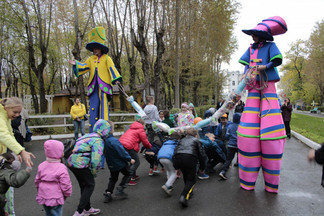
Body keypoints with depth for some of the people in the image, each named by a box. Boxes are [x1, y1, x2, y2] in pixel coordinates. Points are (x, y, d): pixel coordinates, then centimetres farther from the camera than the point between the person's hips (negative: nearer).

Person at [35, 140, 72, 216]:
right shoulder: (61, 168, -20)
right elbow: (66, 185, -17)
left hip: (43, 197, 6)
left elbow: (37, 181, 9)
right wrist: (67, 194, 2)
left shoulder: (41, 166, -1)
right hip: (55, 199, -6)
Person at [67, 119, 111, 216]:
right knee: (90, 185, 8)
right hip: (80, 164, -9)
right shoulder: (98, 141, -11)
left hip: (71, 162, 9)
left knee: (84, 185, 22)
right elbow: (96, 158, -20)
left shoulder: (88, 135, 18)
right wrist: (94, 172, -4)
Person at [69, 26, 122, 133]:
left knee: (104, 107, -7)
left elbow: (112, 68, -4)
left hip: (104, 86, -4)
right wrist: (76, 64, -4)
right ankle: (92, 133, 6)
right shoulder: (91, 59, 21)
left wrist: (116, 79, -18)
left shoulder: (106, 58, 7)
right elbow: (84, 66, 14)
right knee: (93, 108, 1)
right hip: (93, 87, 4)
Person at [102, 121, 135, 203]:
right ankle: (120, 189, 9)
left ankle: (108, 193, 13)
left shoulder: (103, 141, -6)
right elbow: (122, 152, -26)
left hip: (111, 164, 7)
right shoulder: (114, 141, -30)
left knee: (113, 178, 23)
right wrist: (130, 159, -14)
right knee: (128, 174, 16)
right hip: (120, 163, -7)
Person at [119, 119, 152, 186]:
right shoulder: (141, 130, 4)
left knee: (133, 160, 24)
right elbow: (145, 142, 3)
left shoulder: (131, 129, 28)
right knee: (136, 162, 1)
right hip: (129, 146, -9)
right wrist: (150, 146, 25)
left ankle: (133, 175, 31)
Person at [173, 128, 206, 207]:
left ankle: (188, 192, 36)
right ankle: (184, 196, -12)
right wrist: (202, 167, 26)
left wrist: (176, 167, 27)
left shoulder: (182, 140, 31)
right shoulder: (196, 141, 23)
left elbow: (175, 152, 24)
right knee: (191, 180, 5)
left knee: (186, 176, 27)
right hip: (190, 158, -4)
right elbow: (201, 155, 16)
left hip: (178, 158, 4)